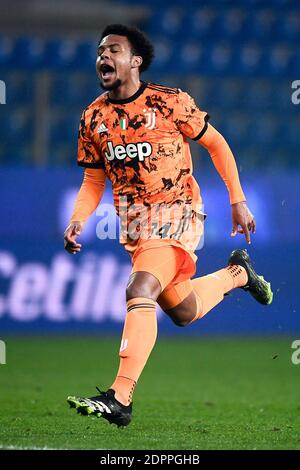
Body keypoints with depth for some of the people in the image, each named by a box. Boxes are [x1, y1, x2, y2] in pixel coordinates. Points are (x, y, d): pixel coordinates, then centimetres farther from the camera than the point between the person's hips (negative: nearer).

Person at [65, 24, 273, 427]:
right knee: (183, 311, 16)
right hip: (134, 223, 6)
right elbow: (94, 180, 10)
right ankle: (236, 274, 46)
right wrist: (78, 221, -9)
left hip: (176, 214, -6)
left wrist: (238, 202, -1)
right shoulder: (94, 118, 2)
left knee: (139, 291, -27)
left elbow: (215, 143, 0)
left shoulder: (170, 102, -11)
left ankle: (120, 398, -32)